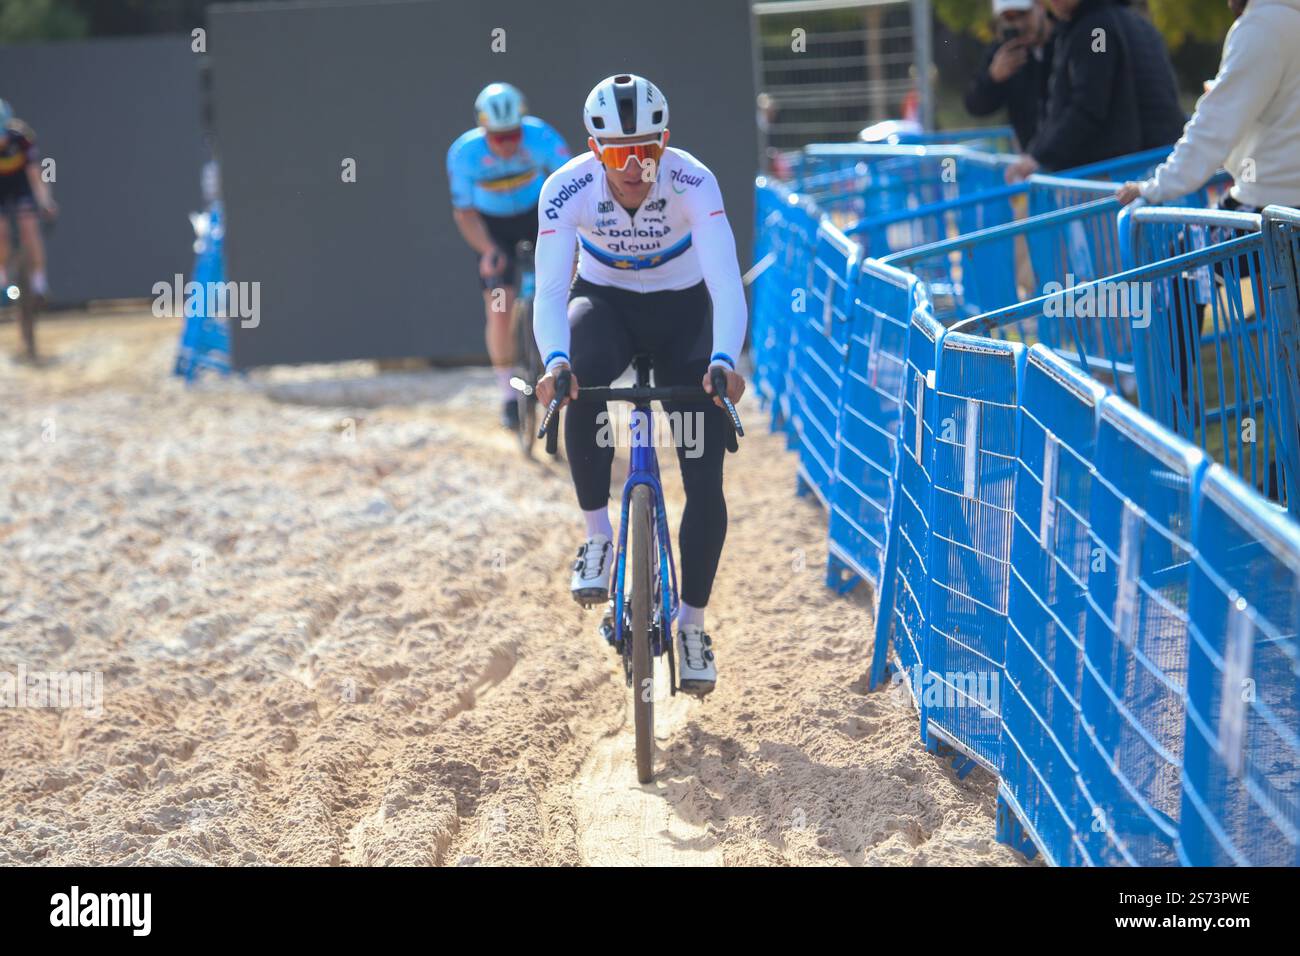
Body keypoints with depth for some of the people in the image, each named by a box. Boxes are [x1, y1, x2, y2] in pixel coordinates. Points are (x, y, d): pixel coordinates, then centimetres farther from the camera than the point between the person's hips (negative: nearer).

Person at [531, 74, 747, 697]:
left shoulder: (693, 182, -29)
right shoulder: (567, 188, -26)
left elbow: (726, 284, -36)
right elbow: (549, 290, -31)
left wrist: (723, 361, -53)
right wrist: (554, 361, -50)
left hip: (683, 311, 0)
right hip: (604, 303, 0)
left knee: (706, 481, -9)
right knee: (581, 386, -36)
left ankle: (692, 622, 10)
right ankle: (598, 537, -18)